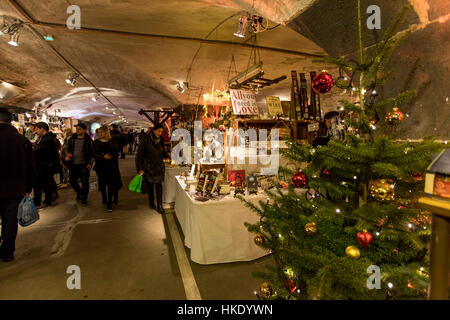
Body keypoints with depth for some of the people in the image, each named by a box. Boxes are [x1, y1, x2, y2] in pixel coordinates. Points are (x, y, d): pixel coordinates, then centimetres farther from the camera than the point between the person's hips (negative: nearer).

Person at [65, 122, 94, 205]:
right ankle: (79, 192, 38)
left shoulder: (88, 140, -5)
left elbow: (92, 153, -2)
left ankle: (84, 198, 17)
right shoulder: (72, 139, 5)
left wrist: (90, 163, -10)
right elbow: (68, 149, 17)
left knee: (84, 182, 1)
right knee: (72, 181, 10)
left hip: (84, 165, -4)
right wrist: (67, 157, -1)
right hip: (73, 164, 4)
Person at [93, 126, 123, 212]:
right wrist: (103, 156, -16)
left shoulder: (113, 142, 2)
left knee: (111, 185, -6)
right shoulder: (96, 142, 7)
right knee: (102, 184, 9)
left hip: (111, 167, -2)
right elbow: (94, 154, 0)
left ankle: (109, 204, -2)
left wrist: (109, 156, -17)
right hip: (100, 166, 3)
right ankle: (104, 200, 28)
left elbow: (117, 152, -1)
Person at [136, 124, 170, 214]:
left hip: (159, 166, 3)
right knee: (150, 185, 8)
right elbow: (139, 155, -8)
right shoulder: (146, 140, -9)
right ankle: (151, 203, 28)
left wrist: (167, 154, -6)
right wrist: (140, 168, -13)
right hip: (148, 166, -3)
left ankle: (159, 206, 3)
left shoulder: (160, 141, 5)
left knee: (159, 185, -2)